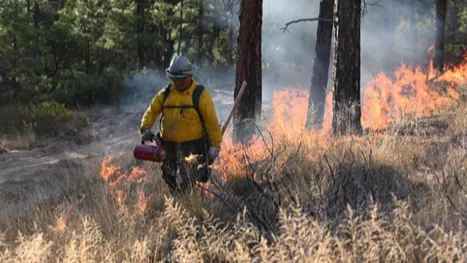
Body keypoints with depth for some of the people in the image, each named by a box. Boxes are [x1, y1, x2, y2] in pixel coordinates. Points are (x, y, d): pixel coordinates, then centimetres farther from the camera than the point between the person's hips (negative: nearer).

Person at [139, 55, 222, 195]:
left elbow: (212, 122, -7)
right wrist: (145, 129, -7)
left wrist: (215, 146, -10)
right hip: (168, 145, 5)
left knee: (188, 182, -9)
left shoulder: (200, 94, -7)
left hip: (191, 146, -5)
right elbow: (152, 110, 11)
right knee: (168, 178, 15)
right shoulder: (165, 93, 7)